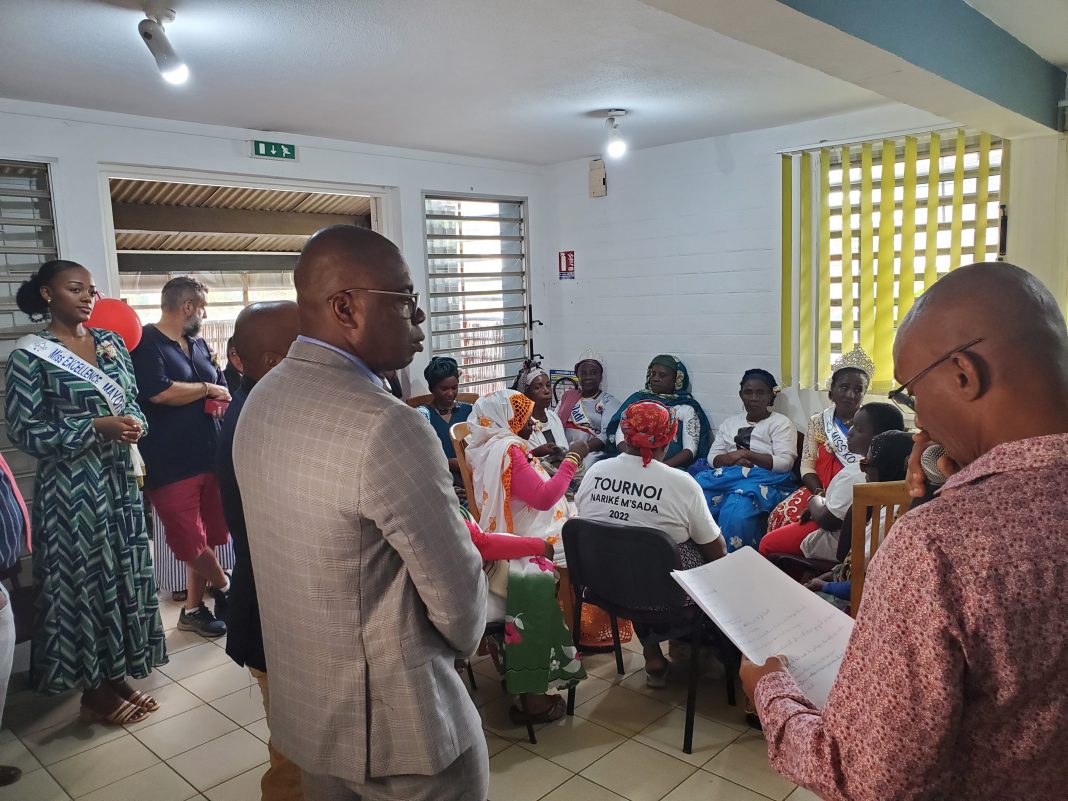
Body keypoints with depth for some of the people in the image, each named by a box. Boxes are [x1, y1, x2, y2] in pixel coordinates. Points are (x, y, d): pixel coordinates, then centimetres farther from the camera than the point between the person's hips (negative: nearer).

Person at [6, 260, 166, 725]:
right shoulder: (31, 356, -8)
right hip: (71, 488, -5)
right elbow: (24, 432, -11)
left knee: (124, 574, 11)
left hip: (119, 480, 5)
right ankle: (94, 693, 21)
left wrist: (135, 423, -9)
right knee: (83, 579, 4)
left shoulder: (110, 342, 8)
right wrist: (96, 427, -20)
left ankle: (118, 677, 28)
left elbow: (133, 403, 14)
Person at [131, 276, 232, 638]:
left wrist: (222, 401, -1)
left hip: (208, 456, 8)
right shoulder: (145, 343, -9)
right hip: (170, 463, -7)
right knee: (190, 541, -5)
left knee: (206, 537, 11)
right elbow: (160, 392, -22)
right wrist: (207, 389, -8)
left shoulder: (198, 344, 16)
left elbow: (223, 388, 21)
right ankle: (225, 585, 19)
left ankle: (193, 608, 23)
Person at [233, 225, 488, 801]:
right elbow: (457, 591, -19)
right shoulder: (386, 425, -29)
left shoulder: (261, 402, -1)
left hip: (303, 705, 8)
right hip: (395, 724, -8)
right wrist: (463, 642, 2)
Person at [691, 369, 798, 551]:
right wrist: (732, 459, -9)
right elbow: (713, 458, 13)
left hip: (764, 481, -4)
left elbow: (784, 463, -6)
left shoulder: (781, 423, 7)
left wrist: (747, 454, -9)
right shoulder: (729, 423, 23)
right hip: (728, 477, 5)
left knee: (736, 511, -37)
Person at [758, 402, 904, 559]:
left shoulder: (854, 473, -31)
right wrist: (822, 503, 0)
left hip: (839, 545, -9)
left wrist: (814, 501, -3)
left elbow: (828, 520, -22)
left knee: (767, 543, 4)